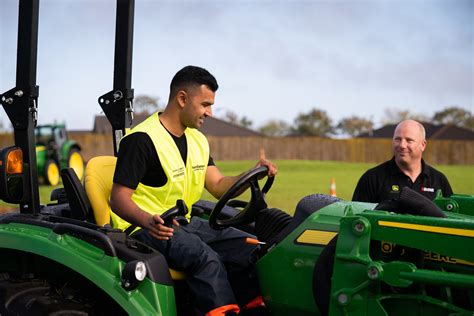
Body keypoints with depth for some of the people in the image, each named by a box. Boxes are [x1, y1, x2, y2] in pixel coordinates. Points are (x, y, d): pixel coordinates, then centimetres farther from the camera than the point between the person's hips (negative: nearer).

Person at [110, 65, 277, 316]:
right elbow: (118, 198, -17)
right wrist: (148, 221, -37)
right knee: (206, 257, -34)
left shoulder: (197, 140, 13)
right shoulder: (141, 139, -14)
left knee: (252, 247, -9)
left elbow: (218, 186, 11)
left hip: (183, 223, 8)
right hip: (144, 227, -8)